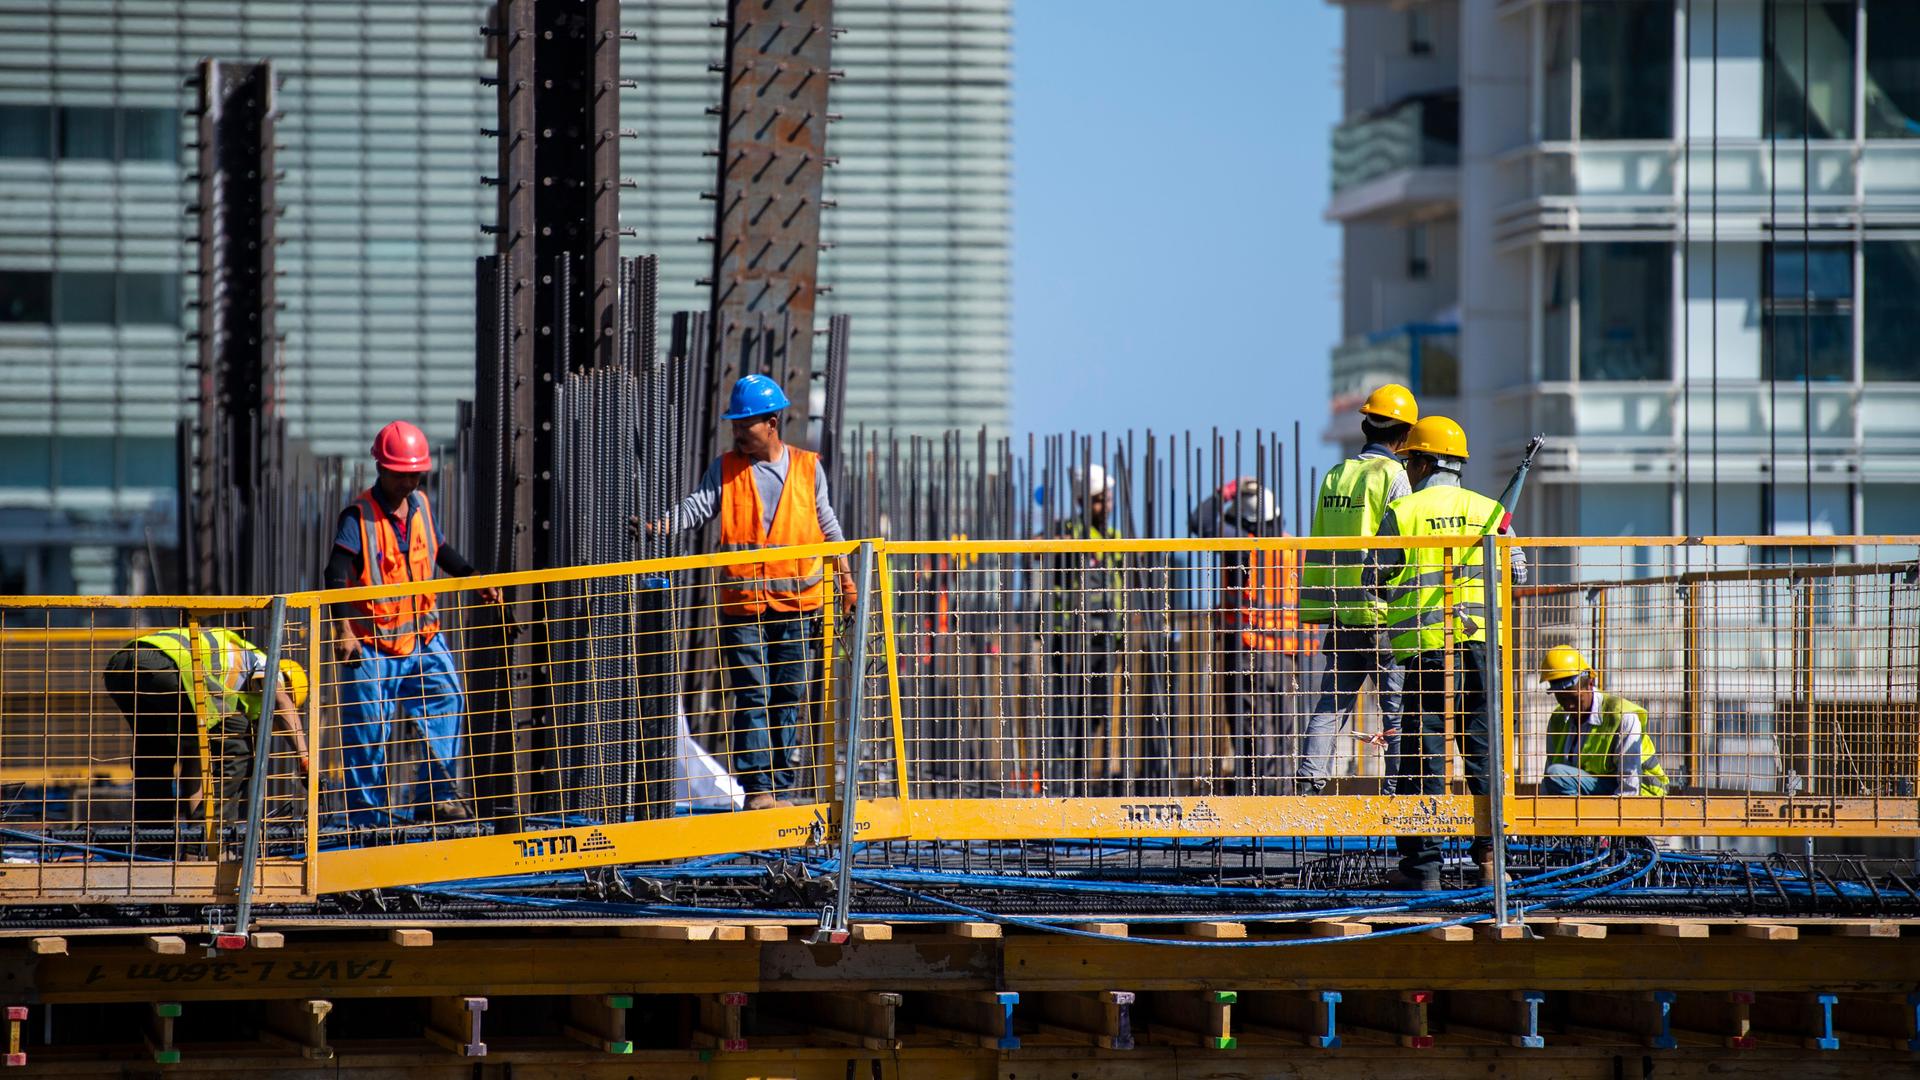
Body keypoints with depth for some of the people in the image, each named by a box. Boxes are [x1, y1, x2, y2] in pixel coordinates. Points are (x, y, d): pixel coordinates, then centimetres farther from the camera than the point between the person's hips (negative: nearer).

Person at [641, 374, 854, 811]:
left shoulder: (808, 468, 7)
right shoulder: (726, 469, 5)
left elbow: (827, 525, 15)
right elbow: (697, 506, -7)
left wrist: (845, 578, 15)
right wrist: (656, 526, -25)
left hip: (796, 602, 1)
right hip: (742, 604, -1)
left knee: (789, 698, 4)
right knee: (752, 697, -6)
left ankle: (781, 786, 9)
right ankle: (757, 786, -7)